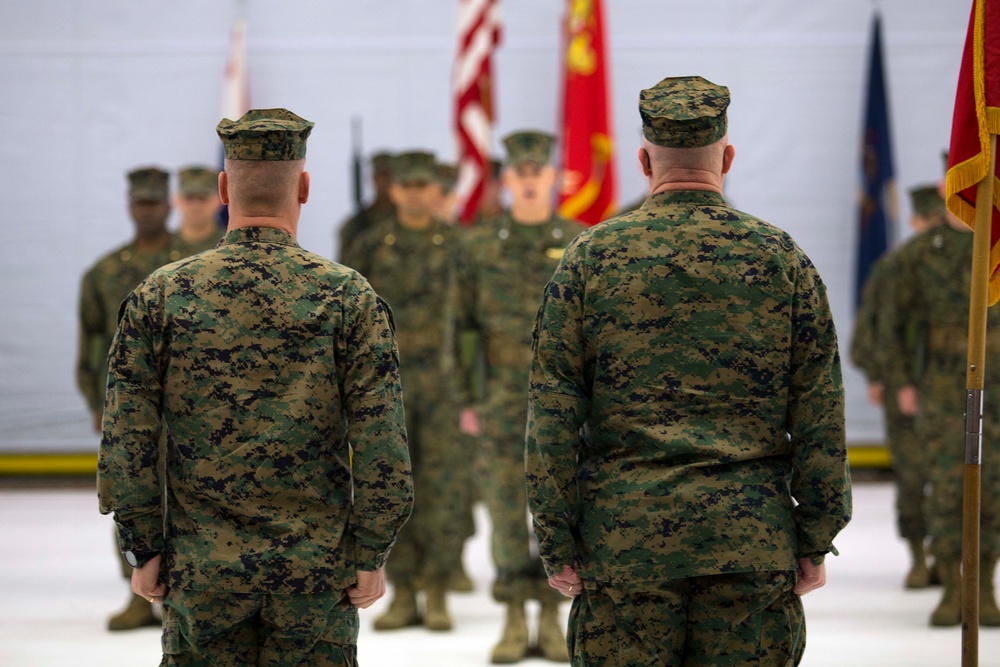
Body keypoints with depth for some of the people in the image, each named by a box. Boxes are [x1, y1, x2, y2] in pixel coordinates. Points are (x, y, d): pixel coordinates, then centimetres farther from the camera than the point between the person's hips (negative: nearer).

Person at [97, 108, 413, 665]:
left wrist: (144, 549, 5)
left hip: (201, 574, 1)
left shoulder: (160, 296, -1)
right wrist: (372, 555, -1)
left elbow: (127, 441, -2)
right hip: (318, 576, -1)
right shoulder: (348, 297, -5)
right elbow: (381, 445, -8)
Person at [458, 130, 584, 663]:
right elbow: (462, 326, 3)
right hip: (502, 404, 0)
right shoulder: (480, 245, 0)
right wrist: (464, 400, -3)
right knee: (507, 513, 1)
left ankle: (551, 623, 10)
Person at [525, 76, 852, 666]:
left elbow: (553, 417, -1)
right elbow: (820, 419, 2)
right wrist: (815, 541, 8)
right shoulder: (782, 258, 2)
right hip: (755, 544, 0)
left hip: (623, 540, 0)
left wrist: (557, 542, 3)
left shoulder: (592, 256, 1)